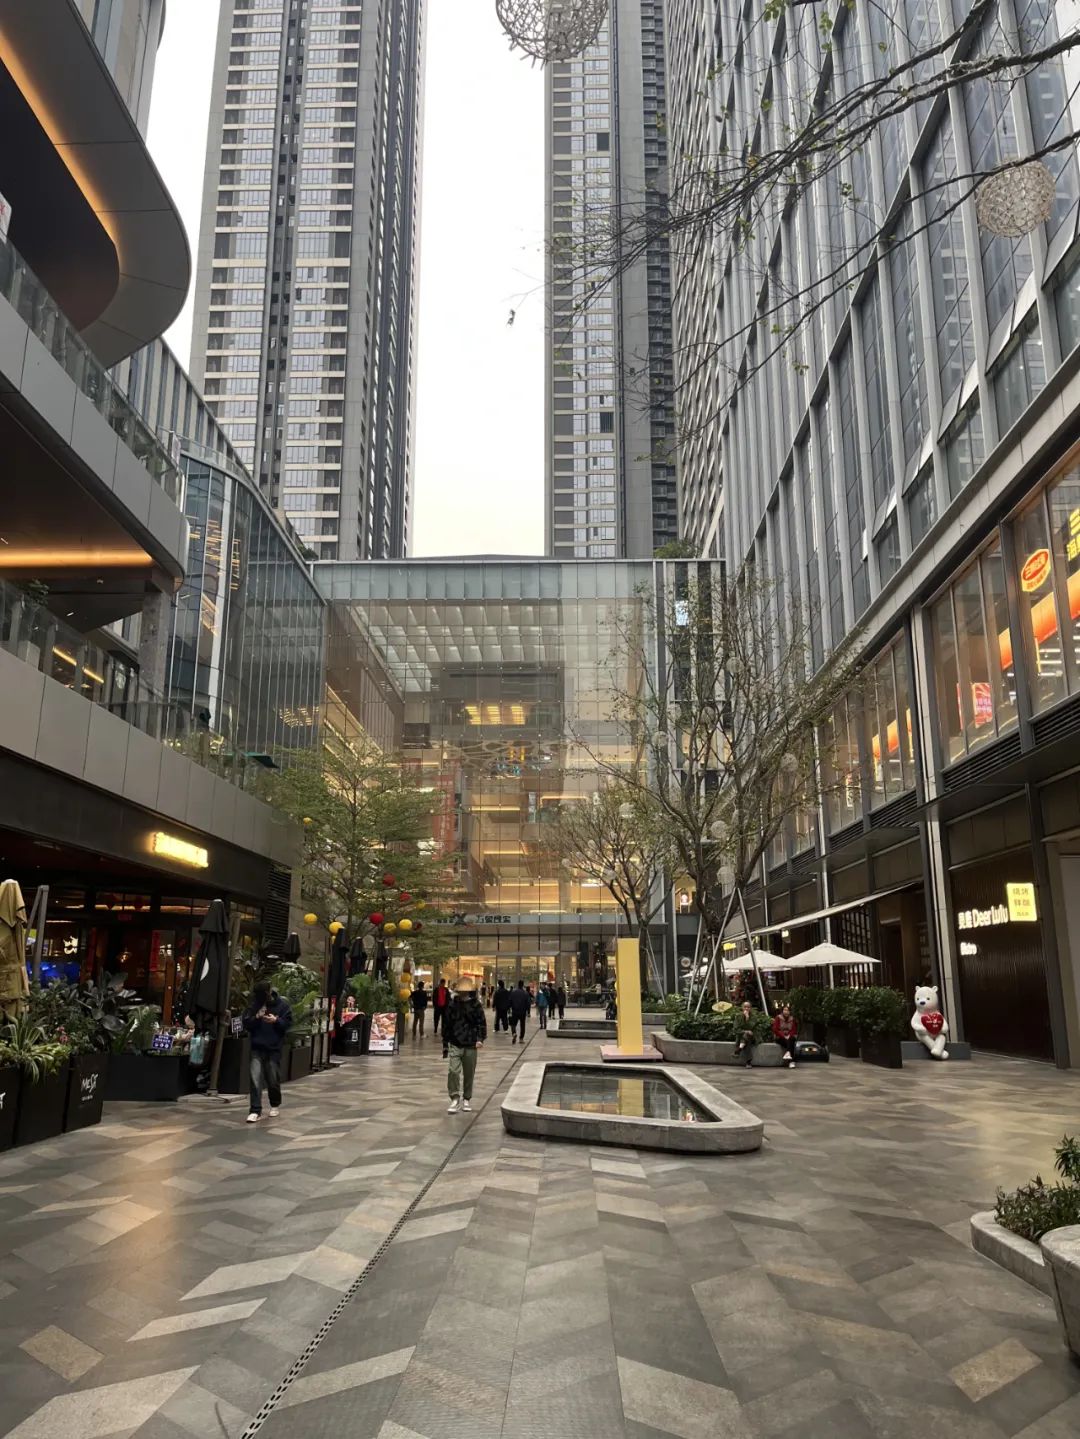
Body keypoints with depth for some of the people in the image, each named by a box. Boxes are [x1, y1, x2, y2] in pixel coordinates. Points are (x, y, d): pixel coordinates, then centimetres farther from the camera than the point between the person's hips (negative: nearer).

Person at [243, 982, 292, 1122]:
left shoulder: (281, 1005, -5)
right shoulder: (254, 1005, -1)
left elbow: (288, 1022, -2)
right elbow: (246, 1024, 0)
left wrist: (276, 1020, -20)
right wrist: (256, 1017, -19)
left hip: (274, 1048, -1)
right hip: (257, 1047, 1)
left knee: (273, 1079, 7)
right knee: (255, 1079, -8)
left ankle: (275, 1104, 30)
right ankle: (255, 1110, -4)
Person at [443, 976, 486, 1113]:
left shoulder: (476, 1005, -2)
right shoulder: (452, 1005, 2)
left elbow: (482, 1023, -2)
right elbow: (446, 1025, 8)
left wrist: (480, 1039, -17)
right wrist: (445, 1044, 9)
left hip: (470, 1046, 0)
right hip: (455, 1045, 0)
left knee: (469, 1074, 9)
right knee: (453, 1071, -13)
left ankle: (467, 1099, 24)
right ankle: (454, 1098, -4)